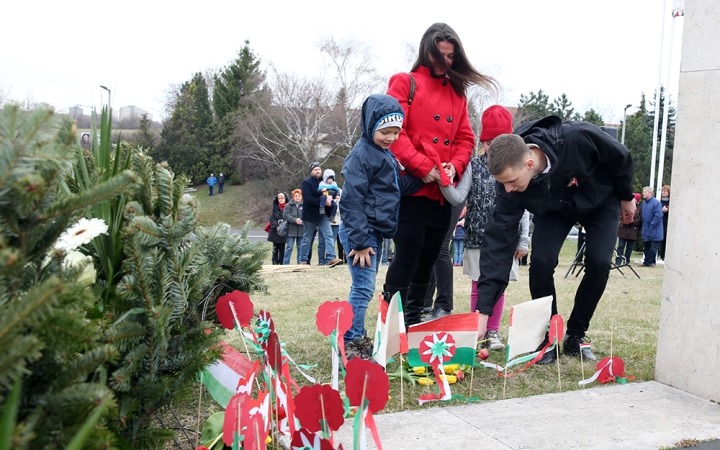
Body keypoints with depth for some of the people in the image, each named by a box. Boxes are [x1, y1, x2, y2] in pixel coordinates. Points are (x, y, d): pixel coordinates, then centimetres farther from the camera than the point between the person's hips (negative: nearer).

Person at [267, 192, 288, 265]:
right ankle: (275, 262, 11)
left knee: (282, 248, 5)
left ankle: (281, 262, 10)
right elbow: (272, 218, 1)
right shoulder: (275, 207, 5)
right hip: (275, 231, 1)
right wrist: (276, 226, -13)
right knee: (275, 247, 6)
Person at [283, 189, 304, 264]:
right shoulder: (289, 205, 2)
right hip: (291, 230, -1)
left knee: (301, 247, 7)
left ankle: (300, 263, 16)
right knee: (289, 247, 0)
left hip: (301, 230, 1)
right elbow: (285, 215, -6)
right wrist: (295, 220, -15)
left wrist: (302, 221, -18)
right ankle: (285, 263, 4)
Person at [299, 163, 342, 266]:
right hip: (310, 215, -4)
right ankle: (303, 260, 16)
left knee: (328, 235, -10)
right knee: (307, 238, 6)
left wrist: (329, 199, -13)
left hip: (323, 214, 4)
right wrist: (323, 201, -26)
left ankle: (331, 258, -18)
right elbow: (307, 198, -19)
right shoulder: (307, 182, -7)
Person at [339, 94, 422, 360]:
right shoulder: (362, 154, -14)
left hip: (376, 232, 9)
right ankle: (350, 344, -1)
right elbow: (352, 200, -18)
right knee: (364, 288, -9)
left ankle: (358, 339, 24)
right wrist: (360, 240, -19)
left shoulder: (386, 155, 15)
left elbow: (397, 188, 21)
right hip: (361, 233, -9)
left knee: (364, 288, 15)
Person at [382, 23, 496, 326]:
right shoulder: (405, 83, 3)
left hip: (442, 193, 6)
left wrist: (454, 166, -4)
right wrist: (422, 167, -16)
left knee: (428, 261, 11)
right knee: (406, 258, -8)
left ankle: (414, 325, 23)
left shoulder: (457, 92, 19)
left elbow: (465, 138, 16)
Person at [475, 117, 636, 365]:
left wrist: (626, 197, -3)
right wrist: (483, 311, -39)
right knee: (541, 262, -19)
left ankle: (575, 337, 4)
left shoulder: (578, 138, -43)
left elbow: (620, 156, -20)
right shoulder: (510, 182, -34)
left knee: (599, 263, -16)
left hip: (602, 201, -1)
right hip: (554, 210, 1)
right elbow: (498, 242, -34)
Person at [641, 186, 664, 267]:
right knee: (646, 247, 13)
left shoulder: (656, 202, -14)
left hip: (654, 232, -7)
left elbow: (658, 216, -20)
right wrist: (643, 228, 10)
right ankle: (646, 261, 21)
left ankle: (651, 262, 9)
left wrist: (651, 226, -18)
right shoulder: (644, 203, 9)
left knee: (653, 248, 0)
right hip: (646, 231, 7)